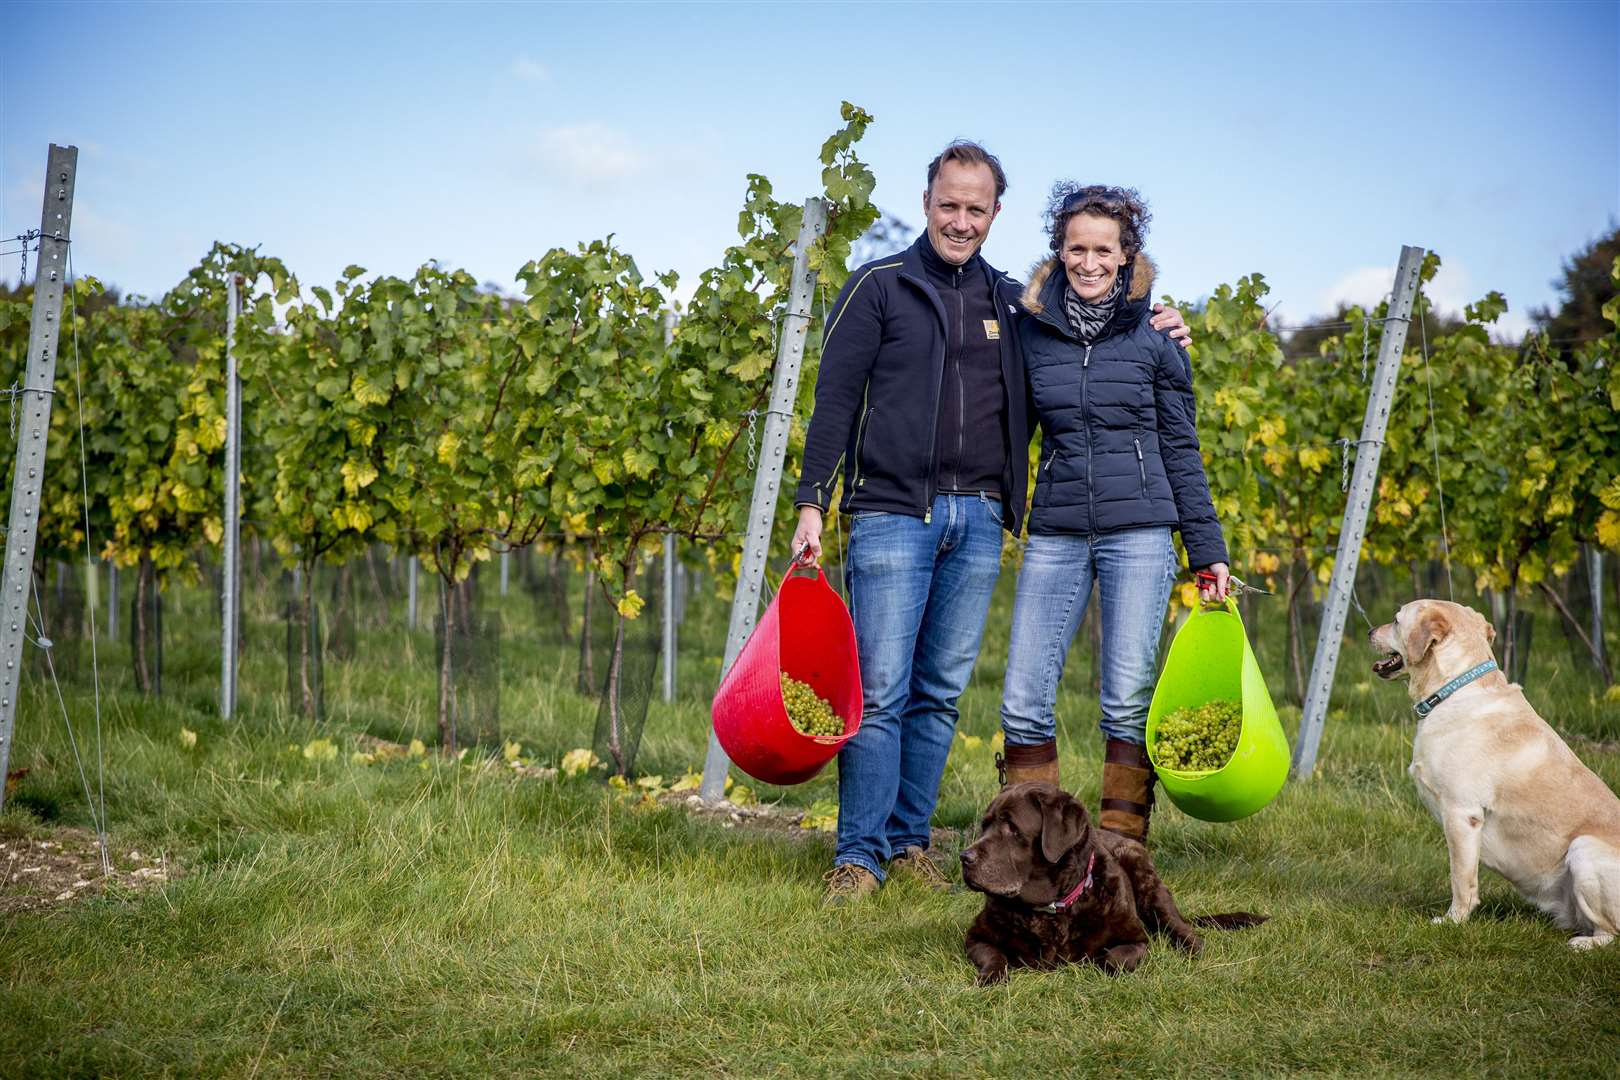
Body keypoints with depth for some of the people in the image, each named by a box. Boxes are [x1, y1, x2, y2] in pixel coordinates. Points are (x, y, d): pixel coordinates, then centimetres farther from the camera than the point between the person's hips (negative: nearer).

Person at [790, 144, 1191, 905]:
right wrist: (811, 503, -9)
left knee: (941, 692, 7)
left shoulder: (1010, 303, 15)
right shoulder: (879, 287, 2)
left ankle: (910, 841, 16)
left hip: (978, 520, 4)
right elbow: (834, 401, -1)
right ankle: (859, 855, -3)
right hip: (893, 513, -4)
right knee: (879, 690, -8)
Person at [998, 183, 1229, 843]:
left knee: (1128, 702, -3)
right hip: (1055, 536, 2)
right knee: (1024, 703, -4)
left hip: (1140, 534, -2)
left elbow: (1182, 451, 7)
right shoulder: (1030, 333, 7)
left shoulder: (1155, 339, 3)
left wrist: (1209, 552, 4)